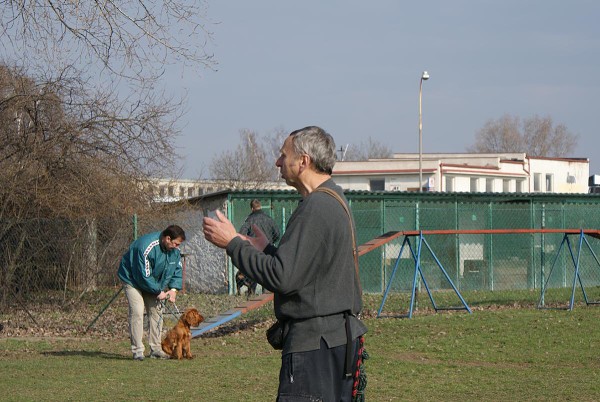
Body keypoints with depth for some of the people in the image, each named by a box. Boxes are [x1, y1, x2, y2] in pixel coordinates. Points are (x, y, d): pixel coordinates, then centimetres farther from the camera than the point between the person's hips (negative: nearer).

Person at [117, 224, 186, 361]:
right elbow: (144, 276, -31)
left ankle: (155, 349, 10)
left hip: (153, 283, 7)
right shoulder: (147, 247, -35)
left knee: (156, 312, 4)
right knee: (137, 312, -17)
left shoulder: (174, 250, -11)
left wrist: (174, 289, -14)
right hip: (133, 279, -7)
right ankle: (137, 351, -17)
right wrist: (159, 292, -23)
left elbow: (178, 270, 1)